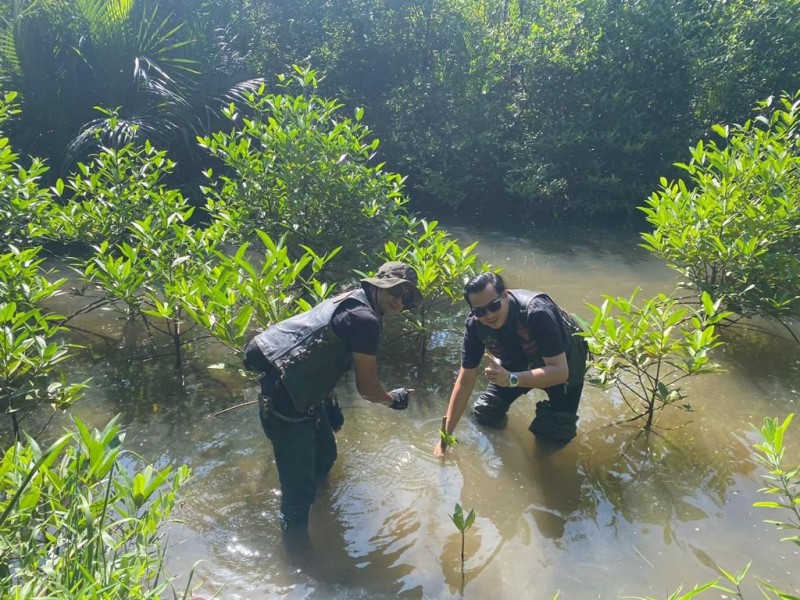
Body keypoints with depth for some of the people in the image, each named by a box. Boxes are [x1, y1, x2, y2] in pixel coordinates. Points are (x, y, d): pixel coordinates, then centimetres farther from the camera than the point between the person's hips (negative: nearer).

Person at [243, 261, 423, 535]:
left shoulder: (349, 302, 11)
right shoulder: (365, 319, -20)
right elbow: (367, 387, -13)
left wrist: (331, 404, 25)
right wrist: (393, 400, 7)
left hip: (303, 396, 11)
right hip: (286, 403, -11)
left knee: (325, 456, 29)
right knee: (300, 486, 2)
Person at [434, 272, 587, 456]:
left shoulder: (536, 312, -39)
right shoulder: (474, 324, -24)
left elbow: (560, 371, -40)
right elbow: (465, 380, -17)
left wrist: (511, 379, -53)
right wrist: (445, 436, -18)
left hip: (562, 362, -4)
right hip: (520, 361, 4)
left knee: (553, 435, -11)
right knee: (483, 414, -4)